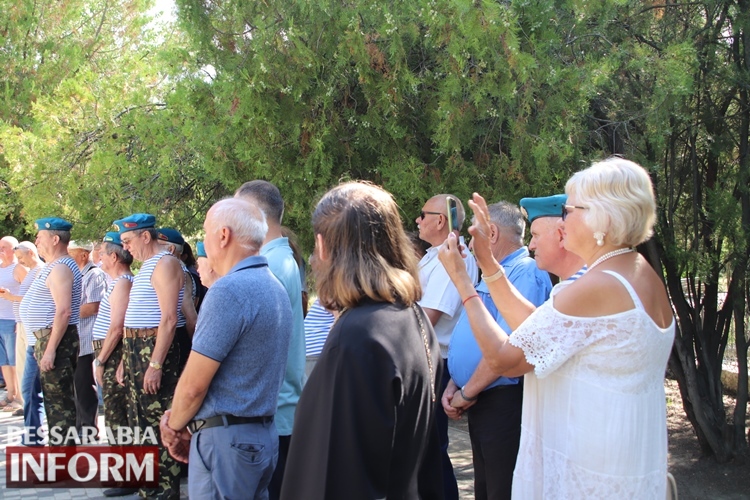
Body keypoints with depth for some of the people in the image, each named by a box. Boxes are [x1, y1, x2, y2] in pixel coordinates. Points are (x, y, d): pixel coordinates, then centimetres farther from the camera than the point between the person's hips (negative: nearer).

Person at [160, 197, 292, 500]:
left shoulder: (229, 290, -18)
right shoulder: (274, 287, 11)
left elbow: (193, 384, -16)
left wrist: (174, 426, 2)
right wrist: (190, 423, 10)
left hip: (226, 440, -9)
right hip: (263, 434, 9)